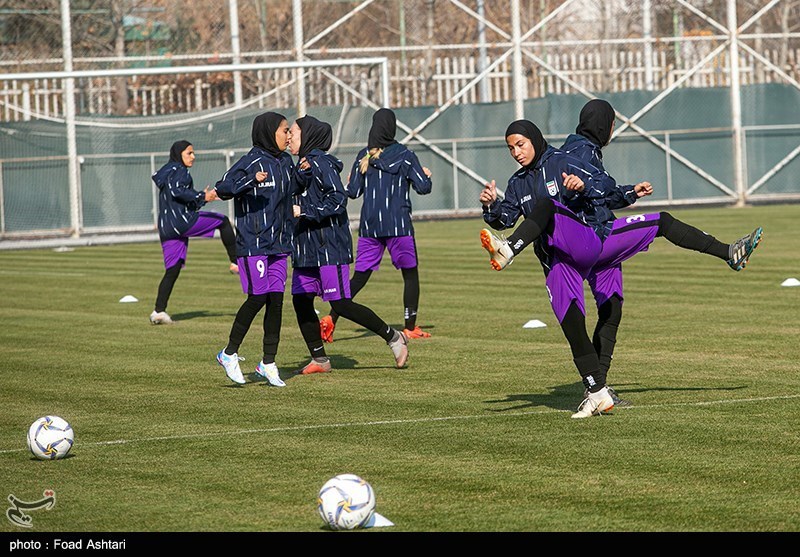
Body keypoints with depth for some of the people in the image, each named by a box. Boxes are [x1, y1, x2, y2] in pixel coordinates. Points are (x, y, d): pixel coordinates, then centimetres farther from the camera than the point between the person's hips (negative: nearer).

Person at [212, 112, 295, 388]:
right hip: (253, 242, -7)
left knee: (276, 299, 3)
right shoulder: (251, 161, -11)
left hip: (278, 244, 7)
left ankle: (268, 363, 10)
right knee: (258, 297, -10)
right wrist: (252, 180, -31)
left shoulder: (285, 162, 12)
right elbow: (223, 188, -17)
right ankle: (230, 353, 6)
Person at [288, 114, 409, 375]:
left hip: (329, 246, -9)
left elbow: (338, 199, -19)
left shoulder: (320, 163, -11)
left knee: (341, 305, -9)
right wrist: (302, 173, -12)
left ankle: (393, 337, 2)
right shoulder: (302, 164, 17)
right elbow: (296, 195, 6)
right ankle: (319, 359, 13)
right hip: (306, 247, 9)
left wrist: (304, 212, -20)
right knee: (301, 302, 5)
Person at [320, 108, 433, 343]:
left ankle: (331, 319, -7)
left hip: (369, 226, 4)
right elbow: (423, 187, -5)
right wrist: (426, 175, 15)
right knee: (410, 274, 9)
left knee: (359, 277, 7)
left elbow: (353, 192, 4)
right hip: (398, 225, -4)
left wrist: (350, 182, 26)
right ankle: (411, 327, 8)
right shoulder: (404, 155, -5)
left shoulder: (364, 156, 4)